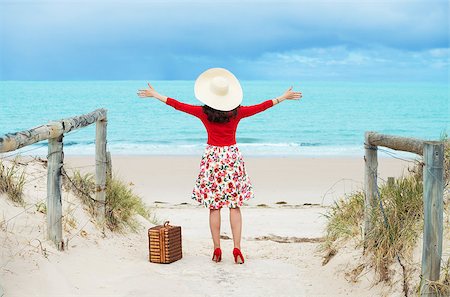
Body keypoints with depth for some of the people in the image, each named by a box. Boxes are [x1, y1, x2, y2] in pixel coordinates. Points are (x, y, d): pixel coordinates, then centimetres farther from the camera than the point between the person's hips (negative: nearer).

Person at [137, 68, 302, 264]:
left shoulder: (203, 112, -5)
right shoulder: (237, 112, -4)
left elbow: (178, 105, 3)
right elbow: (261, 106, 5)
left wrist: (154, 95, 15)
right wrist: (284, 97, 17)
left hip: (212, 156, 0)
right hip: (232, 156, 0)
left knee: (214, 206, 5)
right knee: (235, 206, 4)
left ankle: (217, 250, 6)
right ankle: (237, 249, -1)